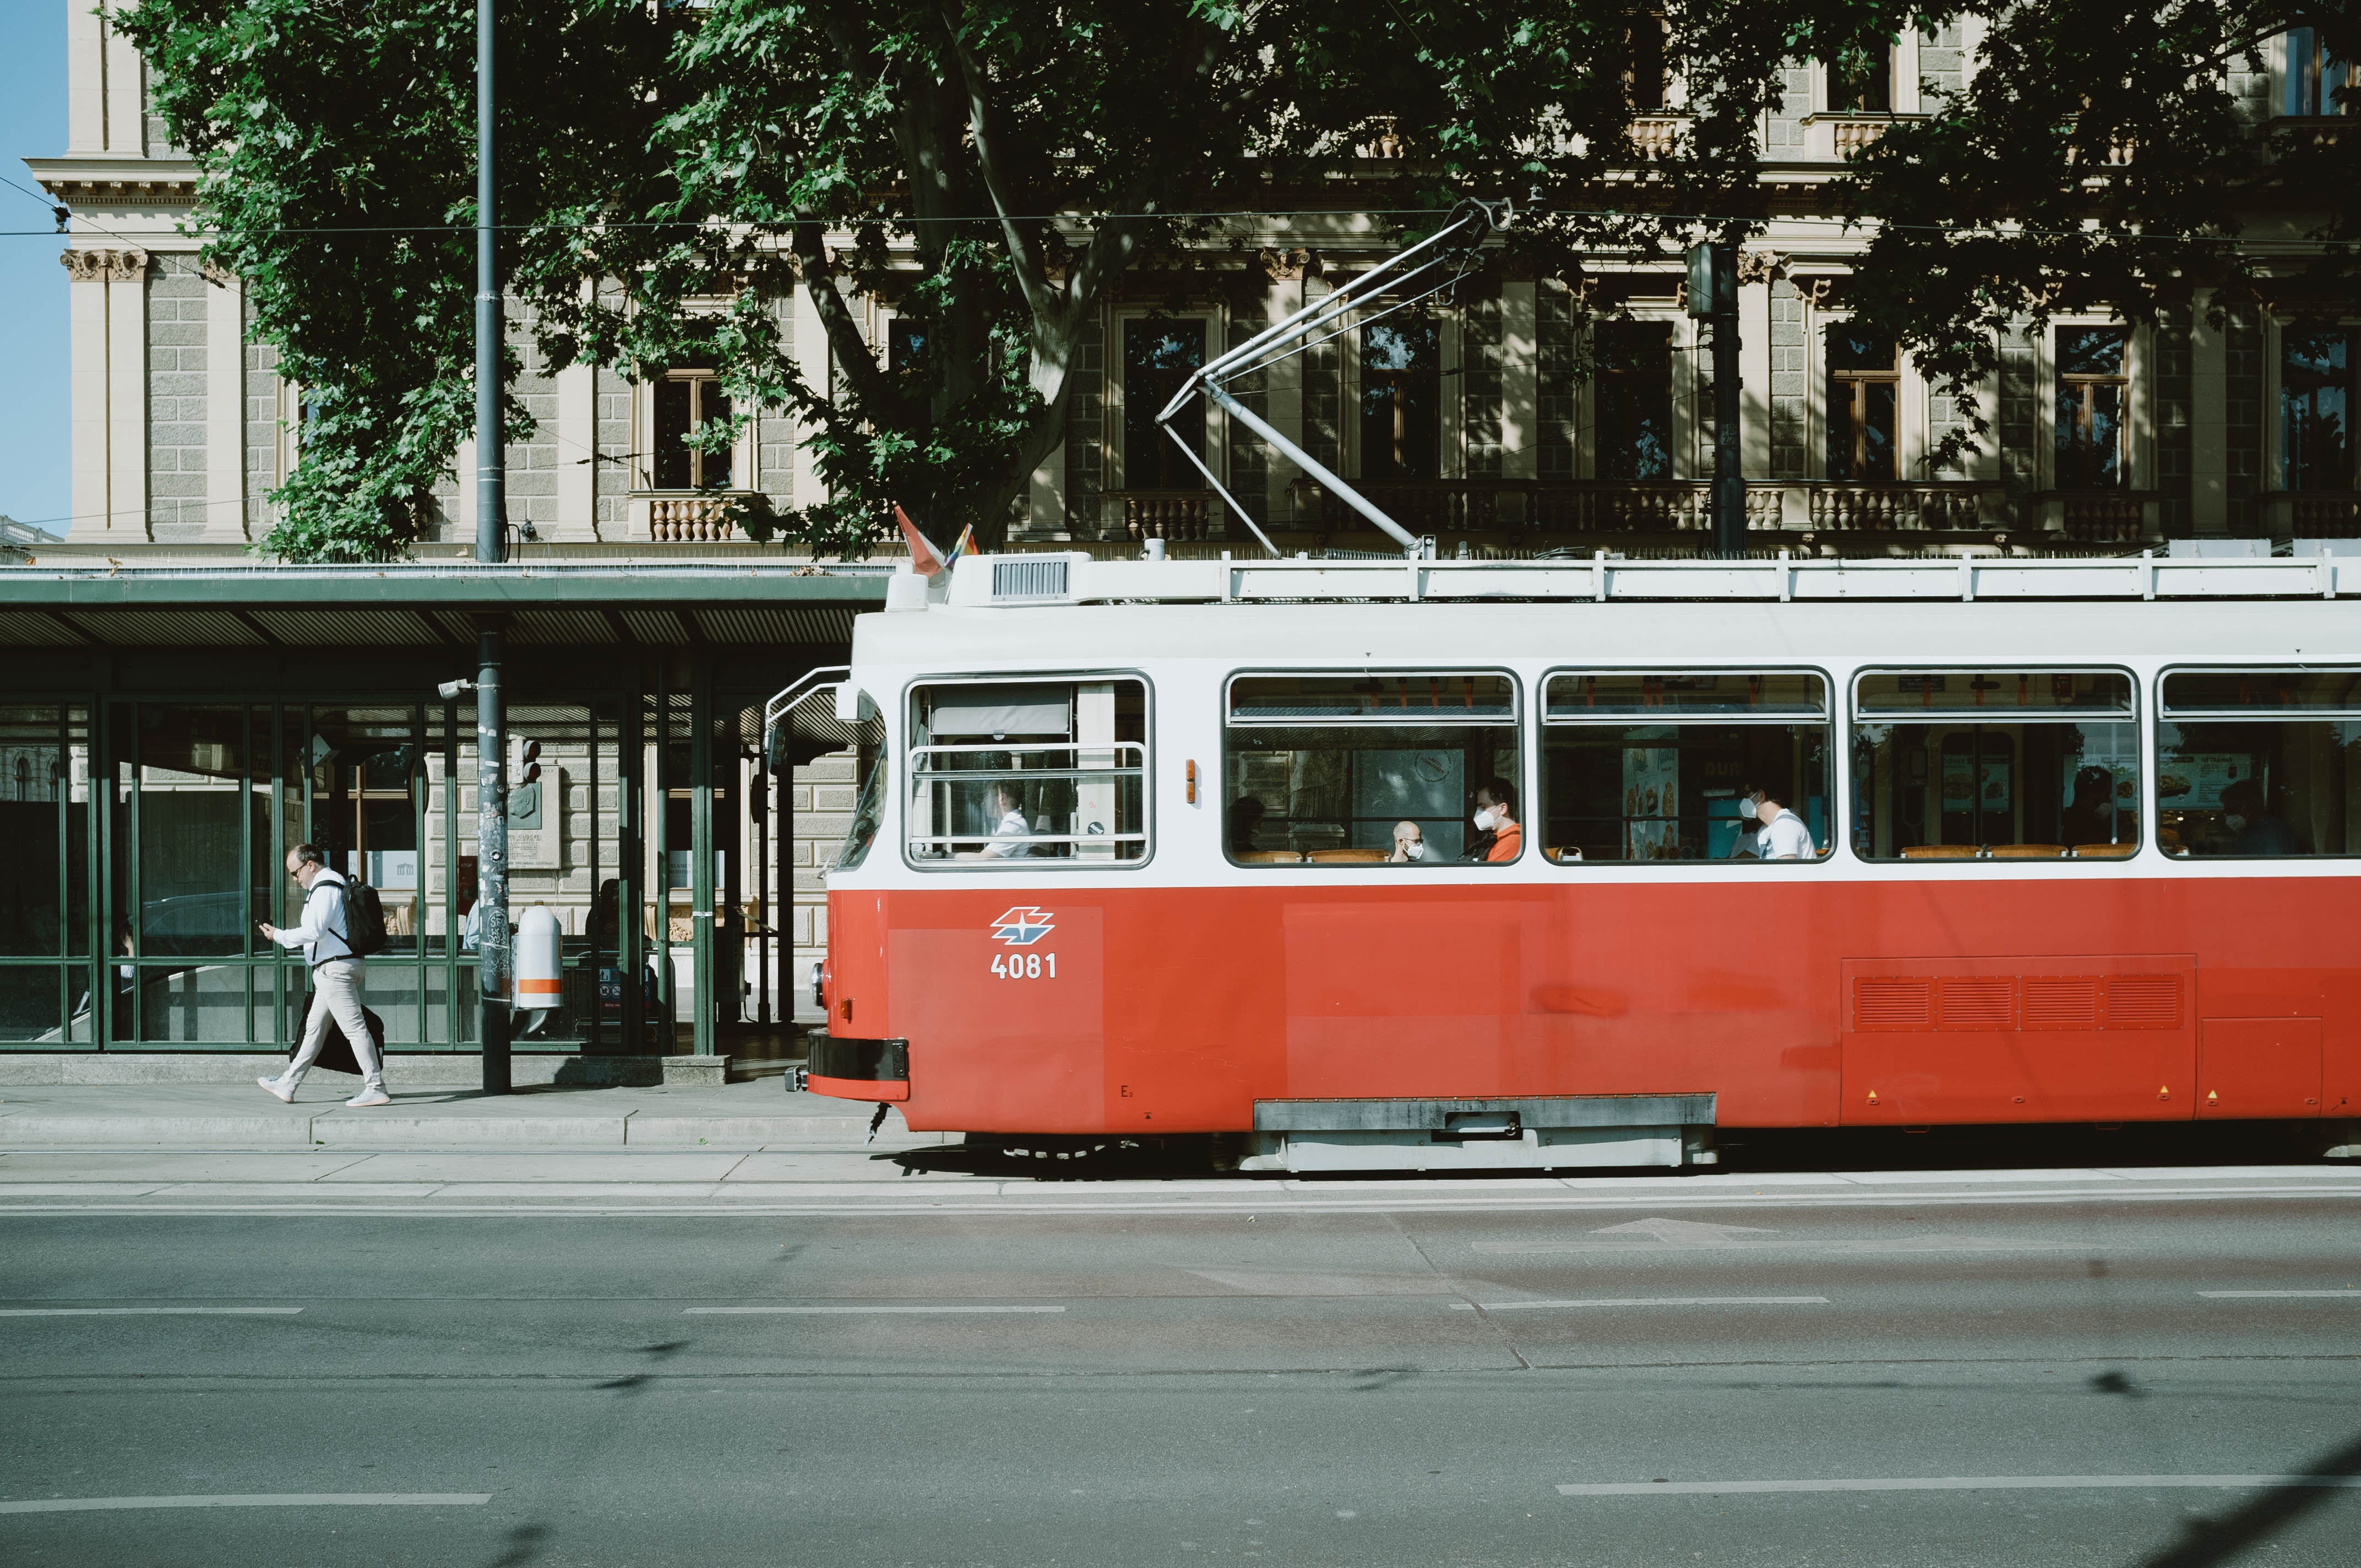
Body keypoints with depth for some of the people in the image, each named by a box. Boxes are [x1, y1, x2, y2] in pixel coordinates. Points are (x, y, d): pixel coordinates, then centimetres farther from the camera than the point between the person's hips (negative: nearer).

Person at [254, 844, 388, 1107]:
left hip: (335, 968, -11)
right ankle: (288, 1084, 23)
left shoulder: (325, 888, -15)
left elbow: (314, 931, -23)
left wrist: (279, 935, -12)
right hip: (331, 970, 11)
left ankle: (376, 1089, -11)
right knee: (314, 1028, 15)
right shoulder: (334, 884, 18)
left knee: (354, 1027, -10)